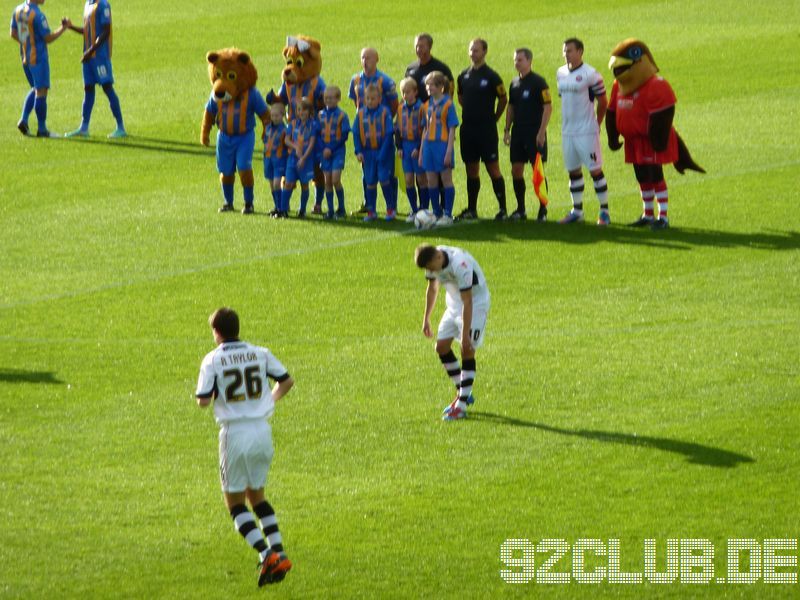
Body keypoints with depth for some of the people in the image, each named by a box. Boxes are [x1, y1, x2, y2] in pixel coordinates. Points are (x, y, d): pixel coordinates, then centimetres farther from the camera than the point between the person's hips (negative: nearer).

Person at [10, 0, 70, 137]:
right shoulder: (38, 15, -20)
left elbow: (13, 33, 13)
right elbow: (48, 38, -16)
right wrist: (64, 28, -6)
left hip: (25, 57, 8)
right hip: (38, 58, -8)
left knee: (35, 89, 21)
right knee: (41, 91, -2)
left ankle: (24, 120, 9)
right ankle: (42, 129, 1)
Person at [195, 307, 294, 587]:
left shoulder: (213, 360, -6)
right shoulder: (260, 354, 5)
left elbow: (203, 401, -11)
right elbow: (287, 381, 9)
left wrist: (207, 395, 12)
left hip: (235, 433, -4)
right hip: (262, 430, 4)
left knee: (235, 502, 5)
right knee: (256, 495, 21)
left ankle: (267, 555, -13)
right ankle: (277, 549, 6)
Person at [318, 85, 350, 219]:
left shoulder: (341, 115, -5)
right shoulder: (321, 115, 8)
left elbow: (344, 136, -7)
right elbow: (318, 134, 7)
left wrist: (331, 148, -14)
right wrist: (323, 148, -9)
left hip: (338, 151, -4)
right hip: (325, 151, 4)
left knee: (335, 180, -12)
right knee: (327, 181, 4)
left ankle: (341, 209, 1)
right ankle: (330, 210, 10)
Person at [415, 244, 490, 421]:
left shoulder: (460, 265, -34)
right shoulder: (432, 261, -10)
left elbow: (467, 302, -31)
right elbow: (432, 288, 9)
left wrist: (465, 335, -31)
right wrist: (426, 318, 13)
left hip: (476, 301, -8)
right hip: (454, 303, 8)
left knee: (467, 350, -14)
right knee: (442, 347, 2)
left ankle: (461, 406, -13)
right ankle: (463, 393, 18)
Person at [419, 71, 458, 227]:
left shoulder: (448, 104, -7)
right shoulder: (428, 105, 11)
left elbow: (452, 129, -9)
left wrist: (449, 151, -14)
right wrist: (421, 150, 14)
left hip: (442, 144, -6)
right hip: (429, 144, 6)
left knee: (446, 180, 0)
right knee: (431, 181, 7)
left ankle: (447, 215, 5)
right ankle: (437, 214, 16)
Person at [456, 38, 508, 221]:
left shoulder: (491, 76, -8)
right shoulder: (464, 76, 8)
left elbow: (503, 99, 1)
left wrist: (493, 119, 5)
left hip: (486, 130, -5)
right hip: (468, 128, 5)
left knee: (492, 168, -6)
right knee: (471, 169, 9)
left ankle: (502, 208, -1)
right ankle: (471, 209, 14)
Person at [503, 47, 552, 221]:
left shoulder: (538, 82, -9)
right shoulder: (515, 83, 11)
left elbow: (548, 107, -12)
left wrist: (541, 132, -17)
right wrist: (507, 130, 13)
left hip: (535, 133, -7)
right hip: (518, 132, 7)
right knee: (516, 170, 6)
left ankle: (543, 209, 3)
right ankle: (520, 209, 15)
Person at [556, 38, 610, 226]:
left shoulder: (591, 74, -12)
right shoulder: (561, 73, 9)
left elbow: (603, 102, -4)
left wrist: (596, 124, 4)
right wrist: (568, 121, 17)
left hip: (587, 131, -7)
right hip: (567, 131, 7)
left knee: (595, 170, -5)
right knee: (573, 171, 12)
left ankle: (604, 211, 1)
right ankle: (577, 210, 21)